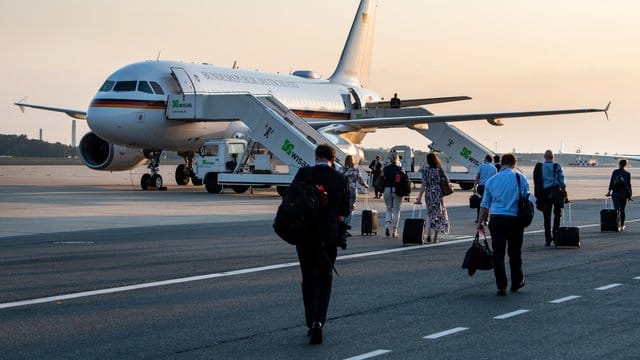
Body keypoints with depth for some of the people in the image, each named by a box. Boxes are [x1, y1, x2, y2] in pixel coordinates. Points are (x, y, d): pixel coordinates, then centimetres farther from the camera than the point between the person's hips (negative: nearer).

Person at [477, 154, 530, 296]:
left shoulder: (491, 181, 7)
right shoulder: (520, 178, -1)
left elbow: (485, 204, 10)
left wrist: (480, 222, 17)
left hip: (496, 220, 1)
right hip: (515, 220, -1)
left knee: (498, 254, 2)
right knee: (515, 253, 15)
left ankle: (501, 287, -1)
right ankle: (516, 283, 27)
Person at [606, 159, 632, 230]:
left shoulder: (615, 172, 0)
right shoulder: (627, 174, 1)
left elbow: (611, 182, -3)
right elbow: (628, 184, 2)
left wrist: (609, 190, -1)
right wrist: (629, 194, 7)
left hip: (615, 193, -1)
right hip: (624, 193, 1)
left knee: (616, 209, -3)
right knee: (622, 210, 13)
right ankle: (622, 225, 18)